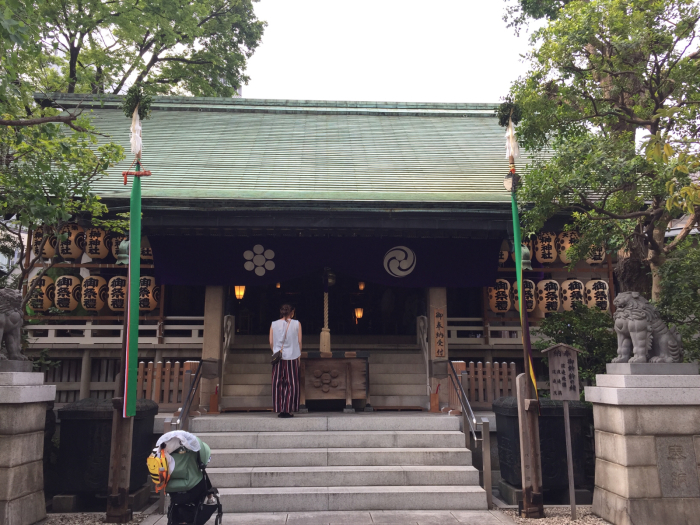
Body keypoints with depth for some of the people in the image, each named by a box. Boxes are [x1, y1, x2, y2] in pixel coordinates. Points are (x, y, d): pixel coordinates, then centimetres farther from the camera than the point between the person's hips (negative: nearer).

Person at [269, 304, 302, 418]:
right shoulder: (297, 324, -1)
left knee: (278, 384, 7)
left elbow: (271, 343, 3)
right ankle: (288, 410, 2)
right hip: (292, 357, -1)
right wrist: (299, 354, 12)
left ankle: (279, 409, 6)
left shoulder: (273, 325, 2)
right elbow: (299, 342, 0)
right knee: (291, 384, 5)